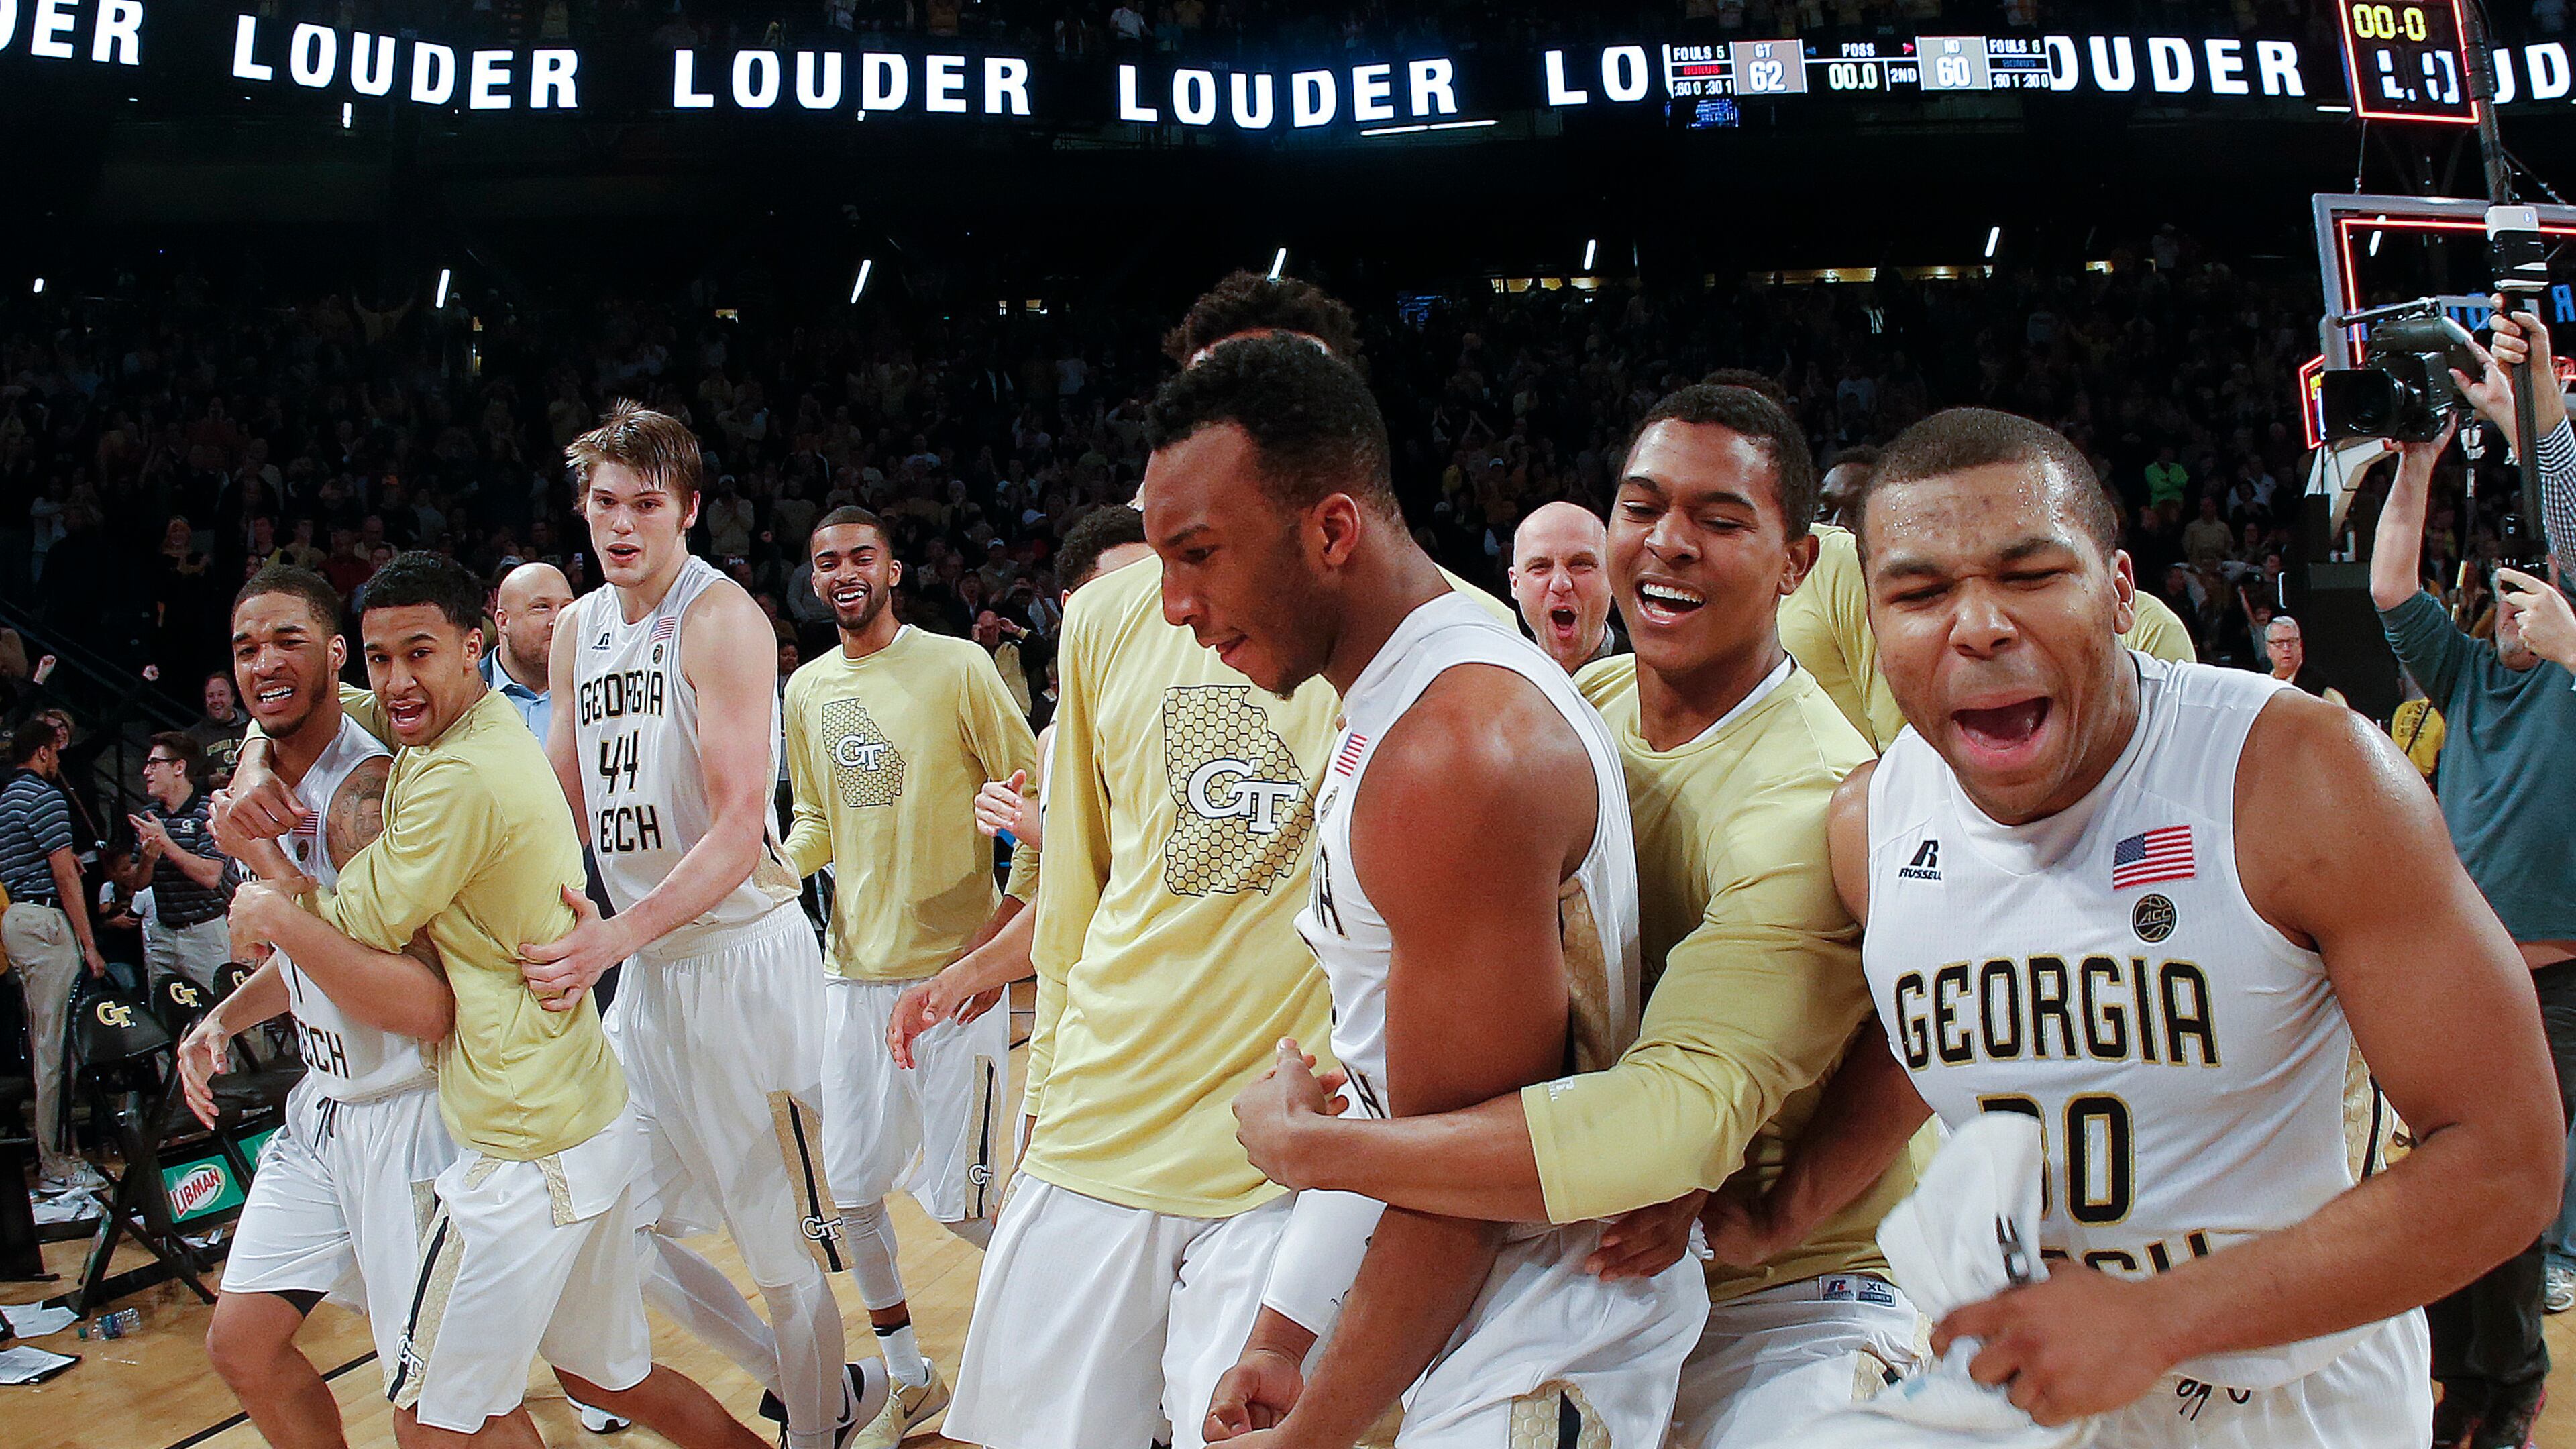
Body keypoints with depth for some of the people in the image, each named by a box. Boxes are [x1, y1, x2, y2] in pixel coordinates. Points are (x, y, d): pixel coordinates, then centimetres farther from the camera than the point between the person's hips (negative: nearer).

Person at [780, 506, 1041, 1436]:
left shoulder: (957, 668, -7)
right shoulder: (806, 691, 10)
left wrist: (1001, 927, -13)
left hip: (953, 974, -6)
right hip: (855, 973, 6)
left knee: (961, 1201, -4)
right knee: (853, 1189, 11)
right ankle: (909, 1378, 30)